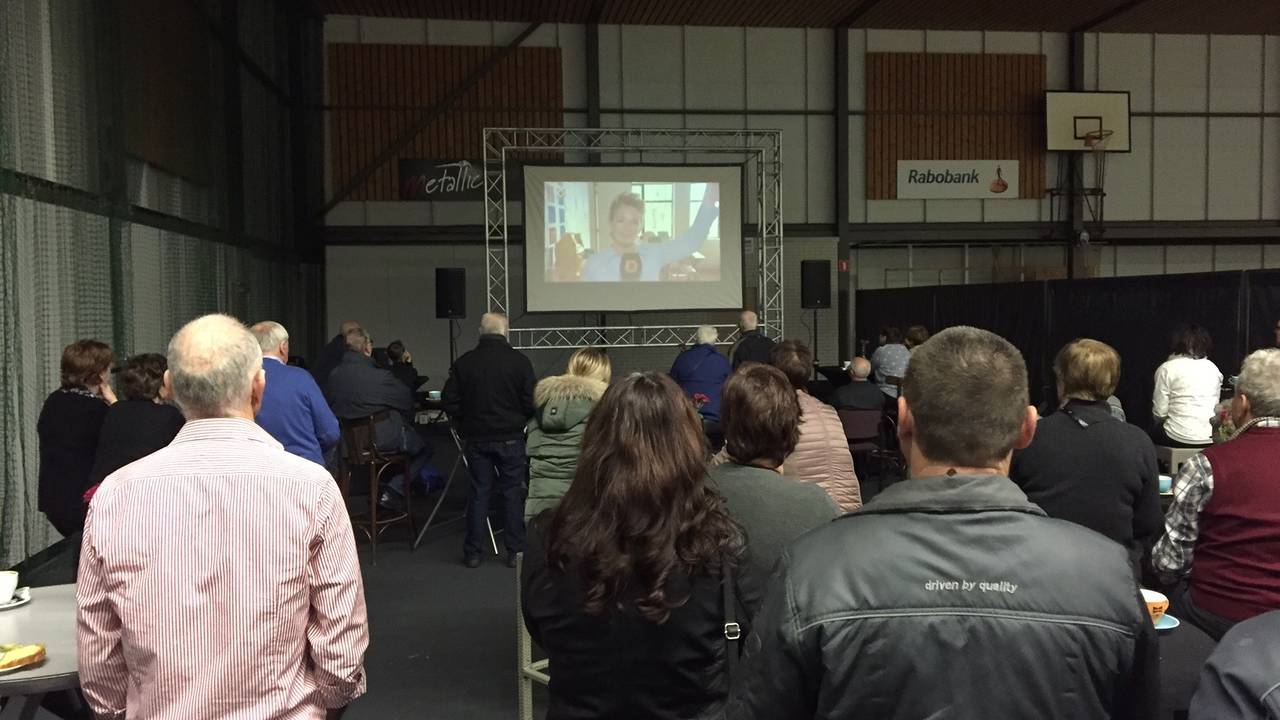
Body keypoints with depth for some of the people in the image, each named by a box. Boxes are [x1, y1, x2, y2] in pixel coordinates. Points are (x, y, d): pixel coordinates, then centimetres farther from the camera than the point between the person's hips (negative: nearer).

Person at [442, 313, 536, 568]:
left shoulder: (464, 362, -3)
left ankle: (472, 552, 14)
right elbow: (531, 403, -8)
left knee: (479, 492, 10)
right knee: (513, 492, 7)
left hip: (476, 437, 2)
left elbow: (450, 403, -1)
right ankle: (515, 551, 10)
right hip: (511, 438, -2)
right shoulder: (520, 362, -9)